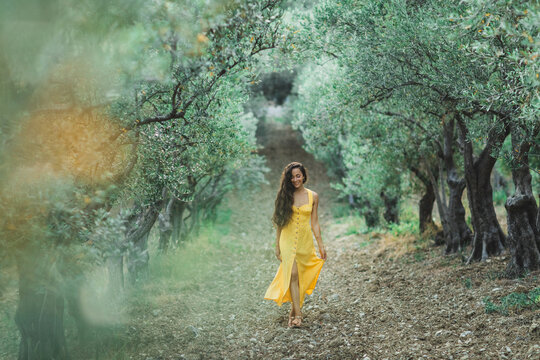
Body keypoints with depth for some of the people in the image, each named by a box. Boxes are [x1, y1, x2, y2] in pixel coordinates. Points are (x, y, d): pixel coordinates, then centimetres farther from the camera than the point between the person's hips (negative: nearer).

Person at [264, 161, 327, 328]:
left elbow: (314, 223, 9)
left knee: (301, 277, 4)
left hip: (305, 240, 1)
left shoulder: (313, 196, 4)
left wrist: (321, 245, 6)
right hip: (288, 240, -1)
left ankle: (294, 309, 18)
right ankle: (297, 314, -14)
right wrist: (277, 245, 5)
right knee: (293, 275, -12)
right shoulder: (285, 195, 1)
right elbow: (279, 222, 6)